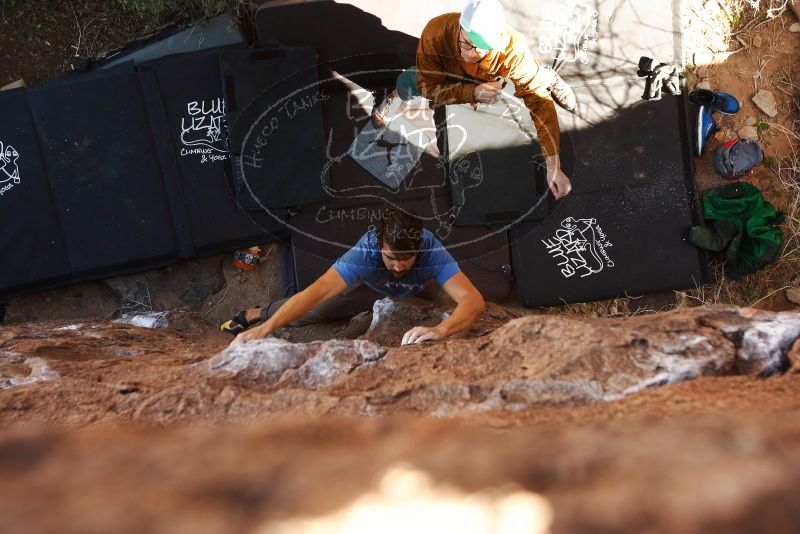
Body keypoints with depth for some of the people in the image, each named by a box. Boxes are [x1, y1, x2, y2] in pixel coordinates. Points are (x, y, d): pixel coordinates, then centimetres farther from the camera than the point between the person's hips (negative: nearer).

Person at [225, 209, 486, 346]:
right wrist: (264, 329, -71)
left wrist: (440, 329, -79)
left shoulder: (432, 251, -46)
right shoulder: (366, 252, -47)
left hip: (413, 293, 1)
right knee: (309, 312, 0)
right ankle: (257, 315, 26)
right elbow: (316, 291, -57)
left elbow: (474, 300, -58)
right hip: (369, 285, -1)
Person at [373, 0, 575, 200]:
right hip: (448, 79, -1)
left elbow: (539, 101, -38)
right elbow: (429, 86, -29)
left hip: (492, 82, 1)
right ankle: (398, 97, 16)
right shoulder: (436, 32, -41)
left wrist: (553, 167, -43)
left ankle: (545, 78, 20)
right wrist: (474, 93, -46)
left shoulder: (513, 49, -43)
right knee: (406, 84, -20)